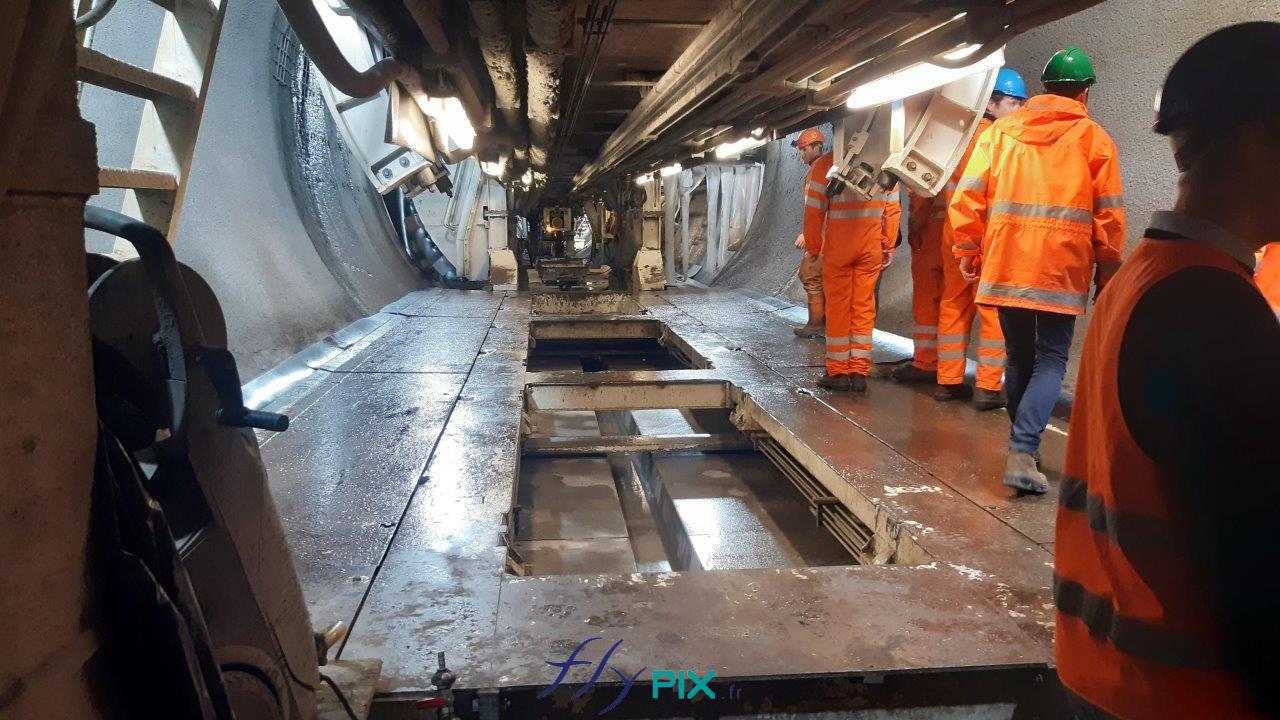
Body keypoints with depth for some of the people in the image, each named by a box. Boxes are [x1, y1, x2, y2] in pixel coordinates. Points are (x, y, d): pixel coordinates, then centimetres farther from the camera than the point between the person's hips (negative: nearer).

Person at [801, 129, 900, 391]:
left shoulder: (824, 165, -6)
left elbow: (814, 211, -8)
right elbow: (892, 209, 5)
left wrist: (812, 247, 2)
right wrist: (889, 246, 13)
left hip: (837, 246, -2)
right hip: (872, 247, 3)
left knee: (837, 308, 5)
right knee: (864, 307, 7)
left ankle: (838, 372, 8)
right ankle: (859, 373, 7)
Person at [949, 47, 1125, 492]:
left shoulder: (1001, 130, 8)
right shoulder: (1093, 138, 3)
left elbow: (968, 193, 1)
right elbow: (1109, 216, 1)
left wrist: (967, 249, 9)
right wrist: (1108, 272, 11)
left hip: (1005, 263, 3)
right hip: (1062, 268, -3)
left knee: (1019, 356, 16)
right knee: (1051, 360, 3)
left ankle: (1024, 449, 27)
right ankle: (1023, 452, -13)